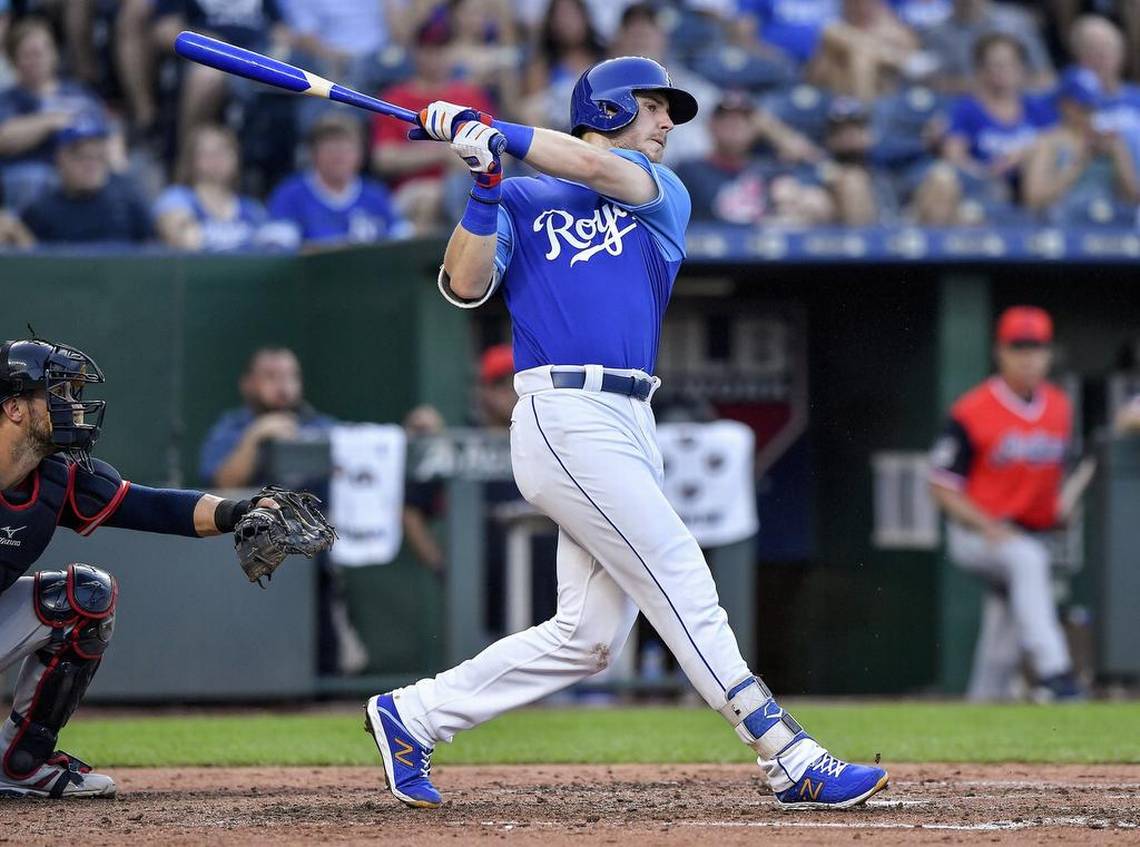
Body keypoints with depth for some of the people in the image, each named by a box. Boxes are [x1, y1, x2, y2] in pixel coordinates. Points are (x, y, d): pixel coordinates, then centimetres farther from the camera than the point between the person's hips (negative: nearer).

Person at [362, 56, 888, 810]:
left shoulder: (662, 194, 19)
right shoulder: (522, 202, 11)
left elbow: (597, 169, -2)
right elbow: (466, 284, -2)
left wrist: (493, 134, -8)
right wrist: (486, 184, -11)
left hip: (630, 430, 6)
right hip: (566, 419, -6)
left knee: (588, 637, 5)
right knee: (682, 585, -11)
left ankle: (412, 718, 16)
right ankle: (791, 761, -13)